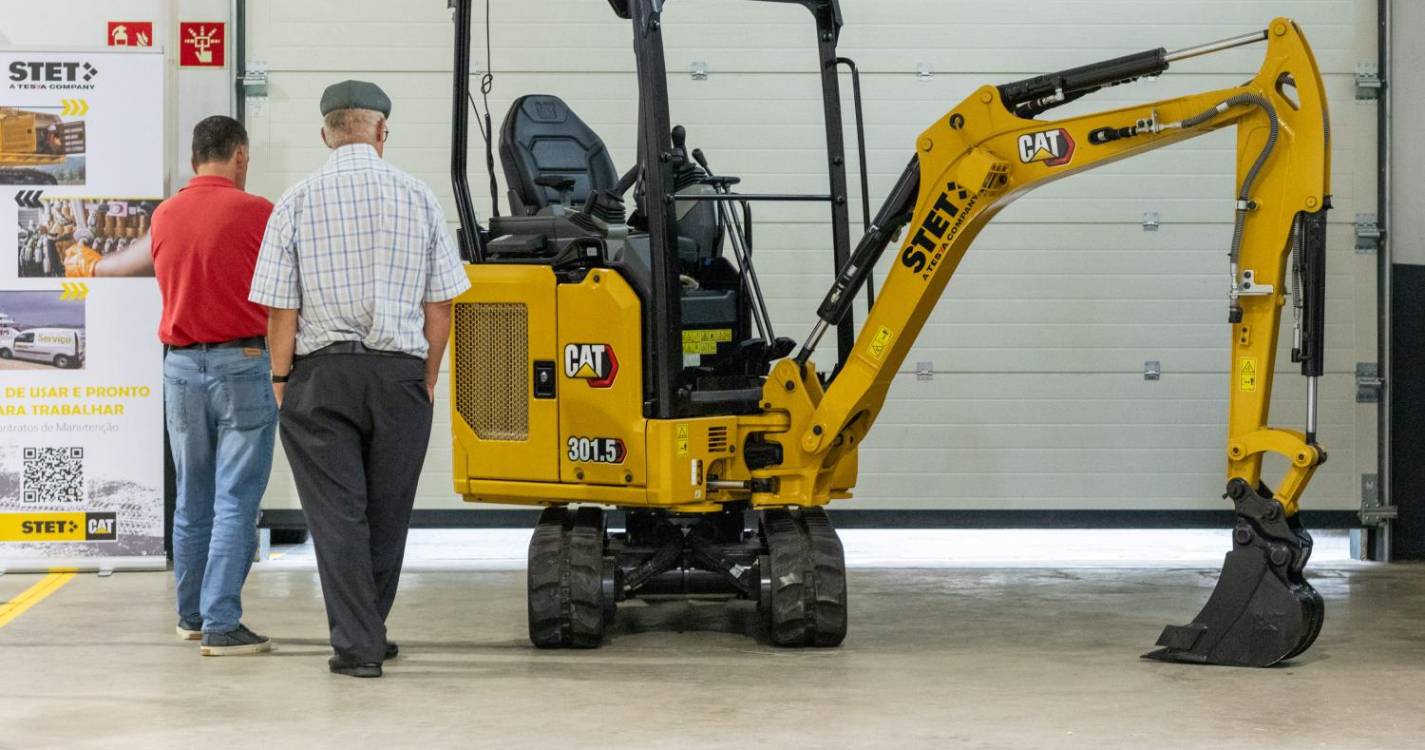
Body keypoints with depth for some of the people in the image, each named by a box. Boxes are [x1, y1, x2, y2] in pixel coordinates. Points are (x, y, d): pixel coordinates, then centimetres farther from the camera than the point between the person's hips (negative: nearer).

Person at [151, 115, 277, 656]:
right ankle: (221, 625, -7)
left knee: (191, 502, 16)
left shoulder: (163, 217, 6)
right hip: (241, 364, -5)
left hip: (180, 365, 5)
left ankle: (192, 616, 25)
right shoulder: (255, 212, -10)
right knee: (236, 501, -4)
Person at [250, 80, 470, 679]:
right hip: (400, 371, 2)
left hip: (321, 372, -1)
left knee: (338, 513, 2)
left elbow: (281, 310, -3)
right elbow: (439, 305, 4)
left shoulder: (297, 202, -2)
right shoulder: (418, 197, 2)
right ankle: (368, 634, 23)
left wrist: (281, 380, 8)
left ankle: (357, 645, -1)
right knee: (387, 512, 12)